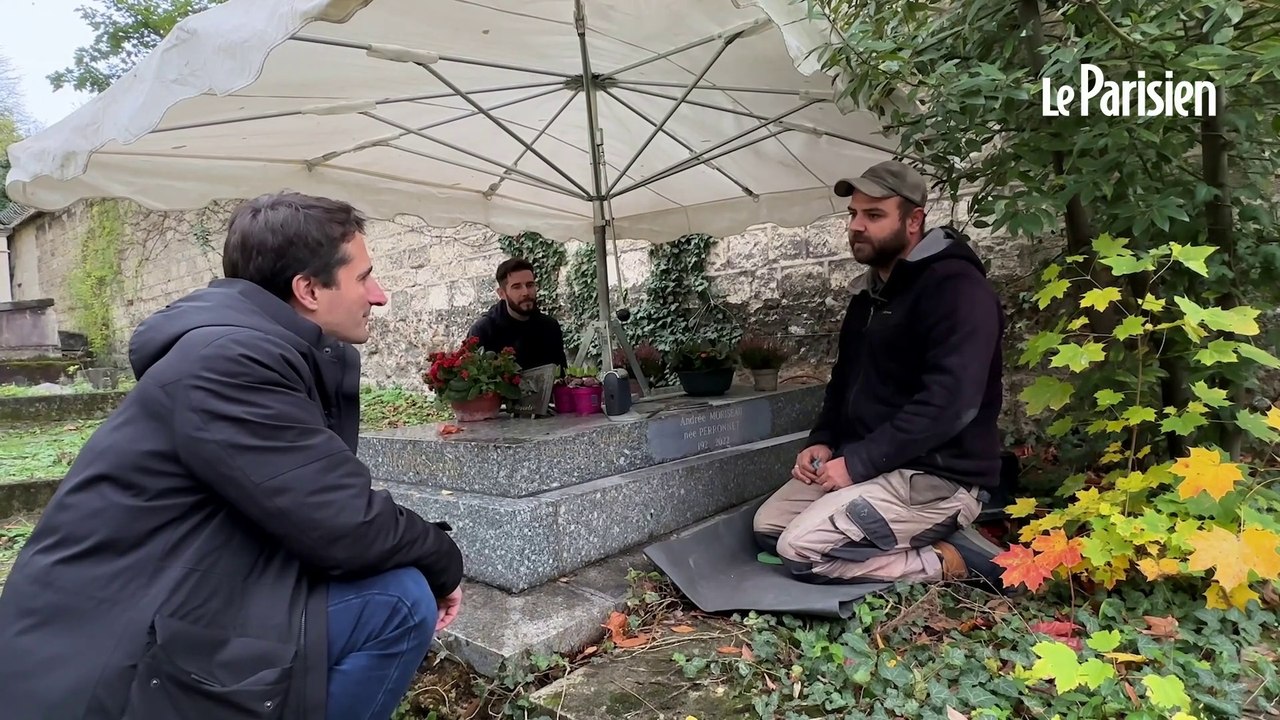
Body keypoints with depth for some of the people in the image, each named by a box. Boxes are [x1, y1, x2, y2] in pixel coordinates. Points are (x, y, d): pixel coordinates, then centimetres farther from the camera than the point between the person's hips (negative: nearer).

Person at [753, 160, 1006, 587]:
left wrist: (858, 463, -23)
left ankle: (949, 561, -5)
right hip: (866, 465, 10)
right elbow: (846, 377, 20)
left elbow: (948, 404, -26)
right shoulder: (869, 292, 13)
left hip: (938, 478, -10)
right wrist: (822, 442, 4)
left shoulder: (957, 287, -17)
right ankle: (926, 540, 6)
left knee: (802, 551, -20)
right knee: (768, 526, 6)